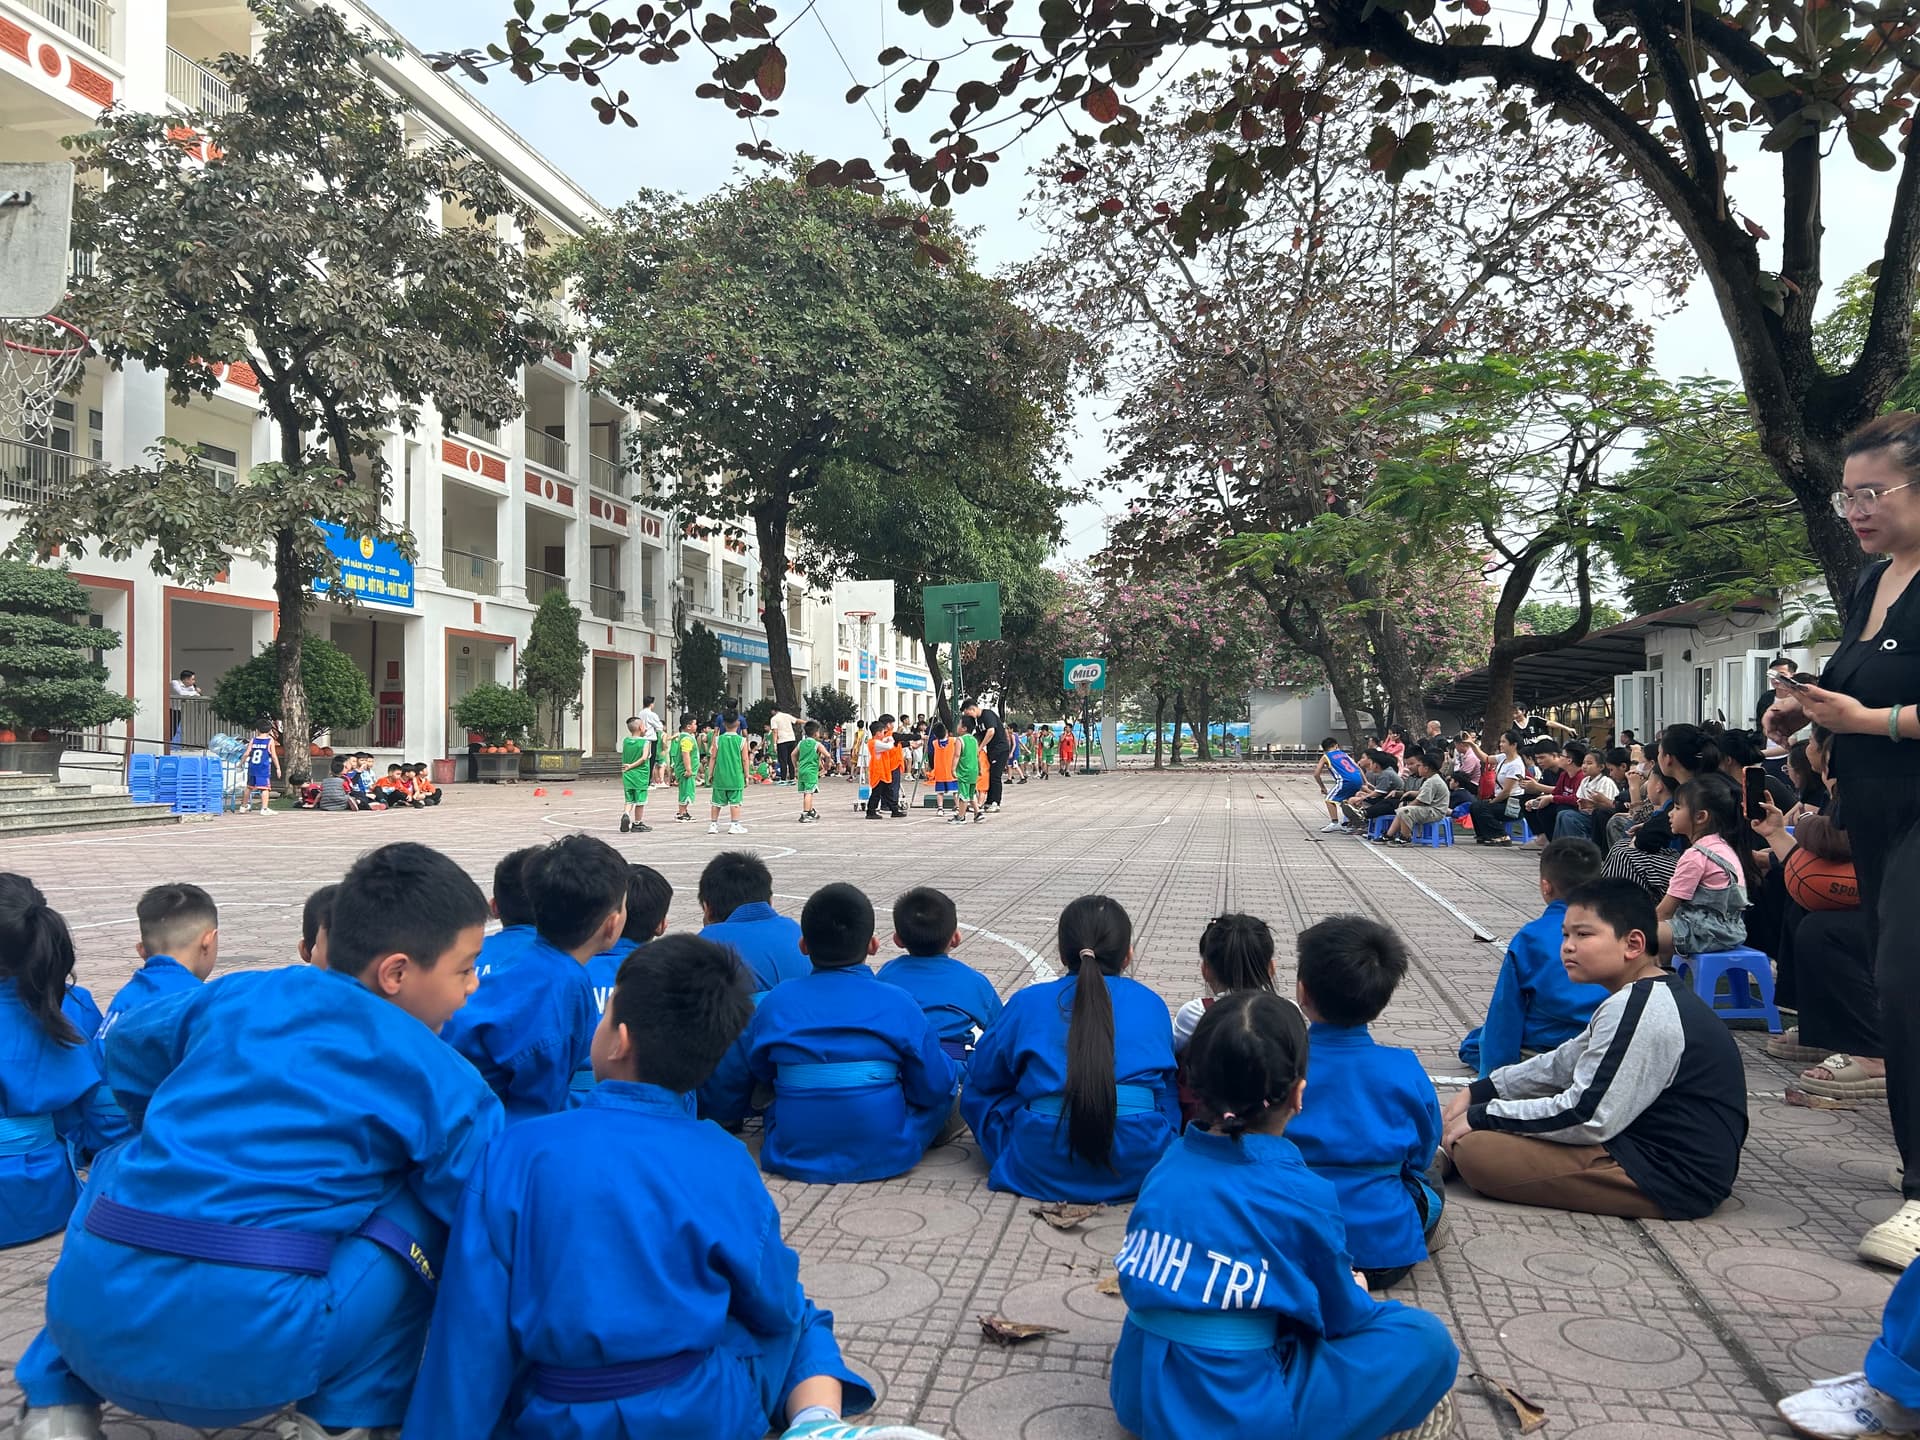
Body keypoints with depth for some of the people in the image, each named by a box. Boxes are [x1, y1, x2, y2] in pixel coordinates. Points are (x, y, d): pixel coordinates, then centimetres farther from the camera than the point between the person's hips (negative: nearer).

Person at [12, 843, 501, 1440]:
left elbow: (129, 1049, 33)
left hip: (90, 1317, 5)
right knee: (428, 1204, 12)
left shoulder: (239, 996, 13)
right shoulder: (437, 1076, 0)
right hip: (250, 1348, -5)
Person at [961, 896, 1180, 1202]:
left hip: (1044, 1172, -1)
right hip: (1140, 1166, 1)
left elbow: (981, 1076, 13)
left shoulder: (1028, 1002, 8)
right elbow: (1170, 1083, 19)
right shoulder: (1151, 1003, 12)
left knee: (977, 1093, 22)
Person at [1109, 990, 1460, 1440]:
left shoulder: (1170, 1164, -1)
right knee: (1425, 1339, 2)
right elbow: (1340, 1316, -1)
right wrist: (1355, 1293, 24)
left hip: (1139, 1399, 6)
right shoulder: (1304, 1197, -17)